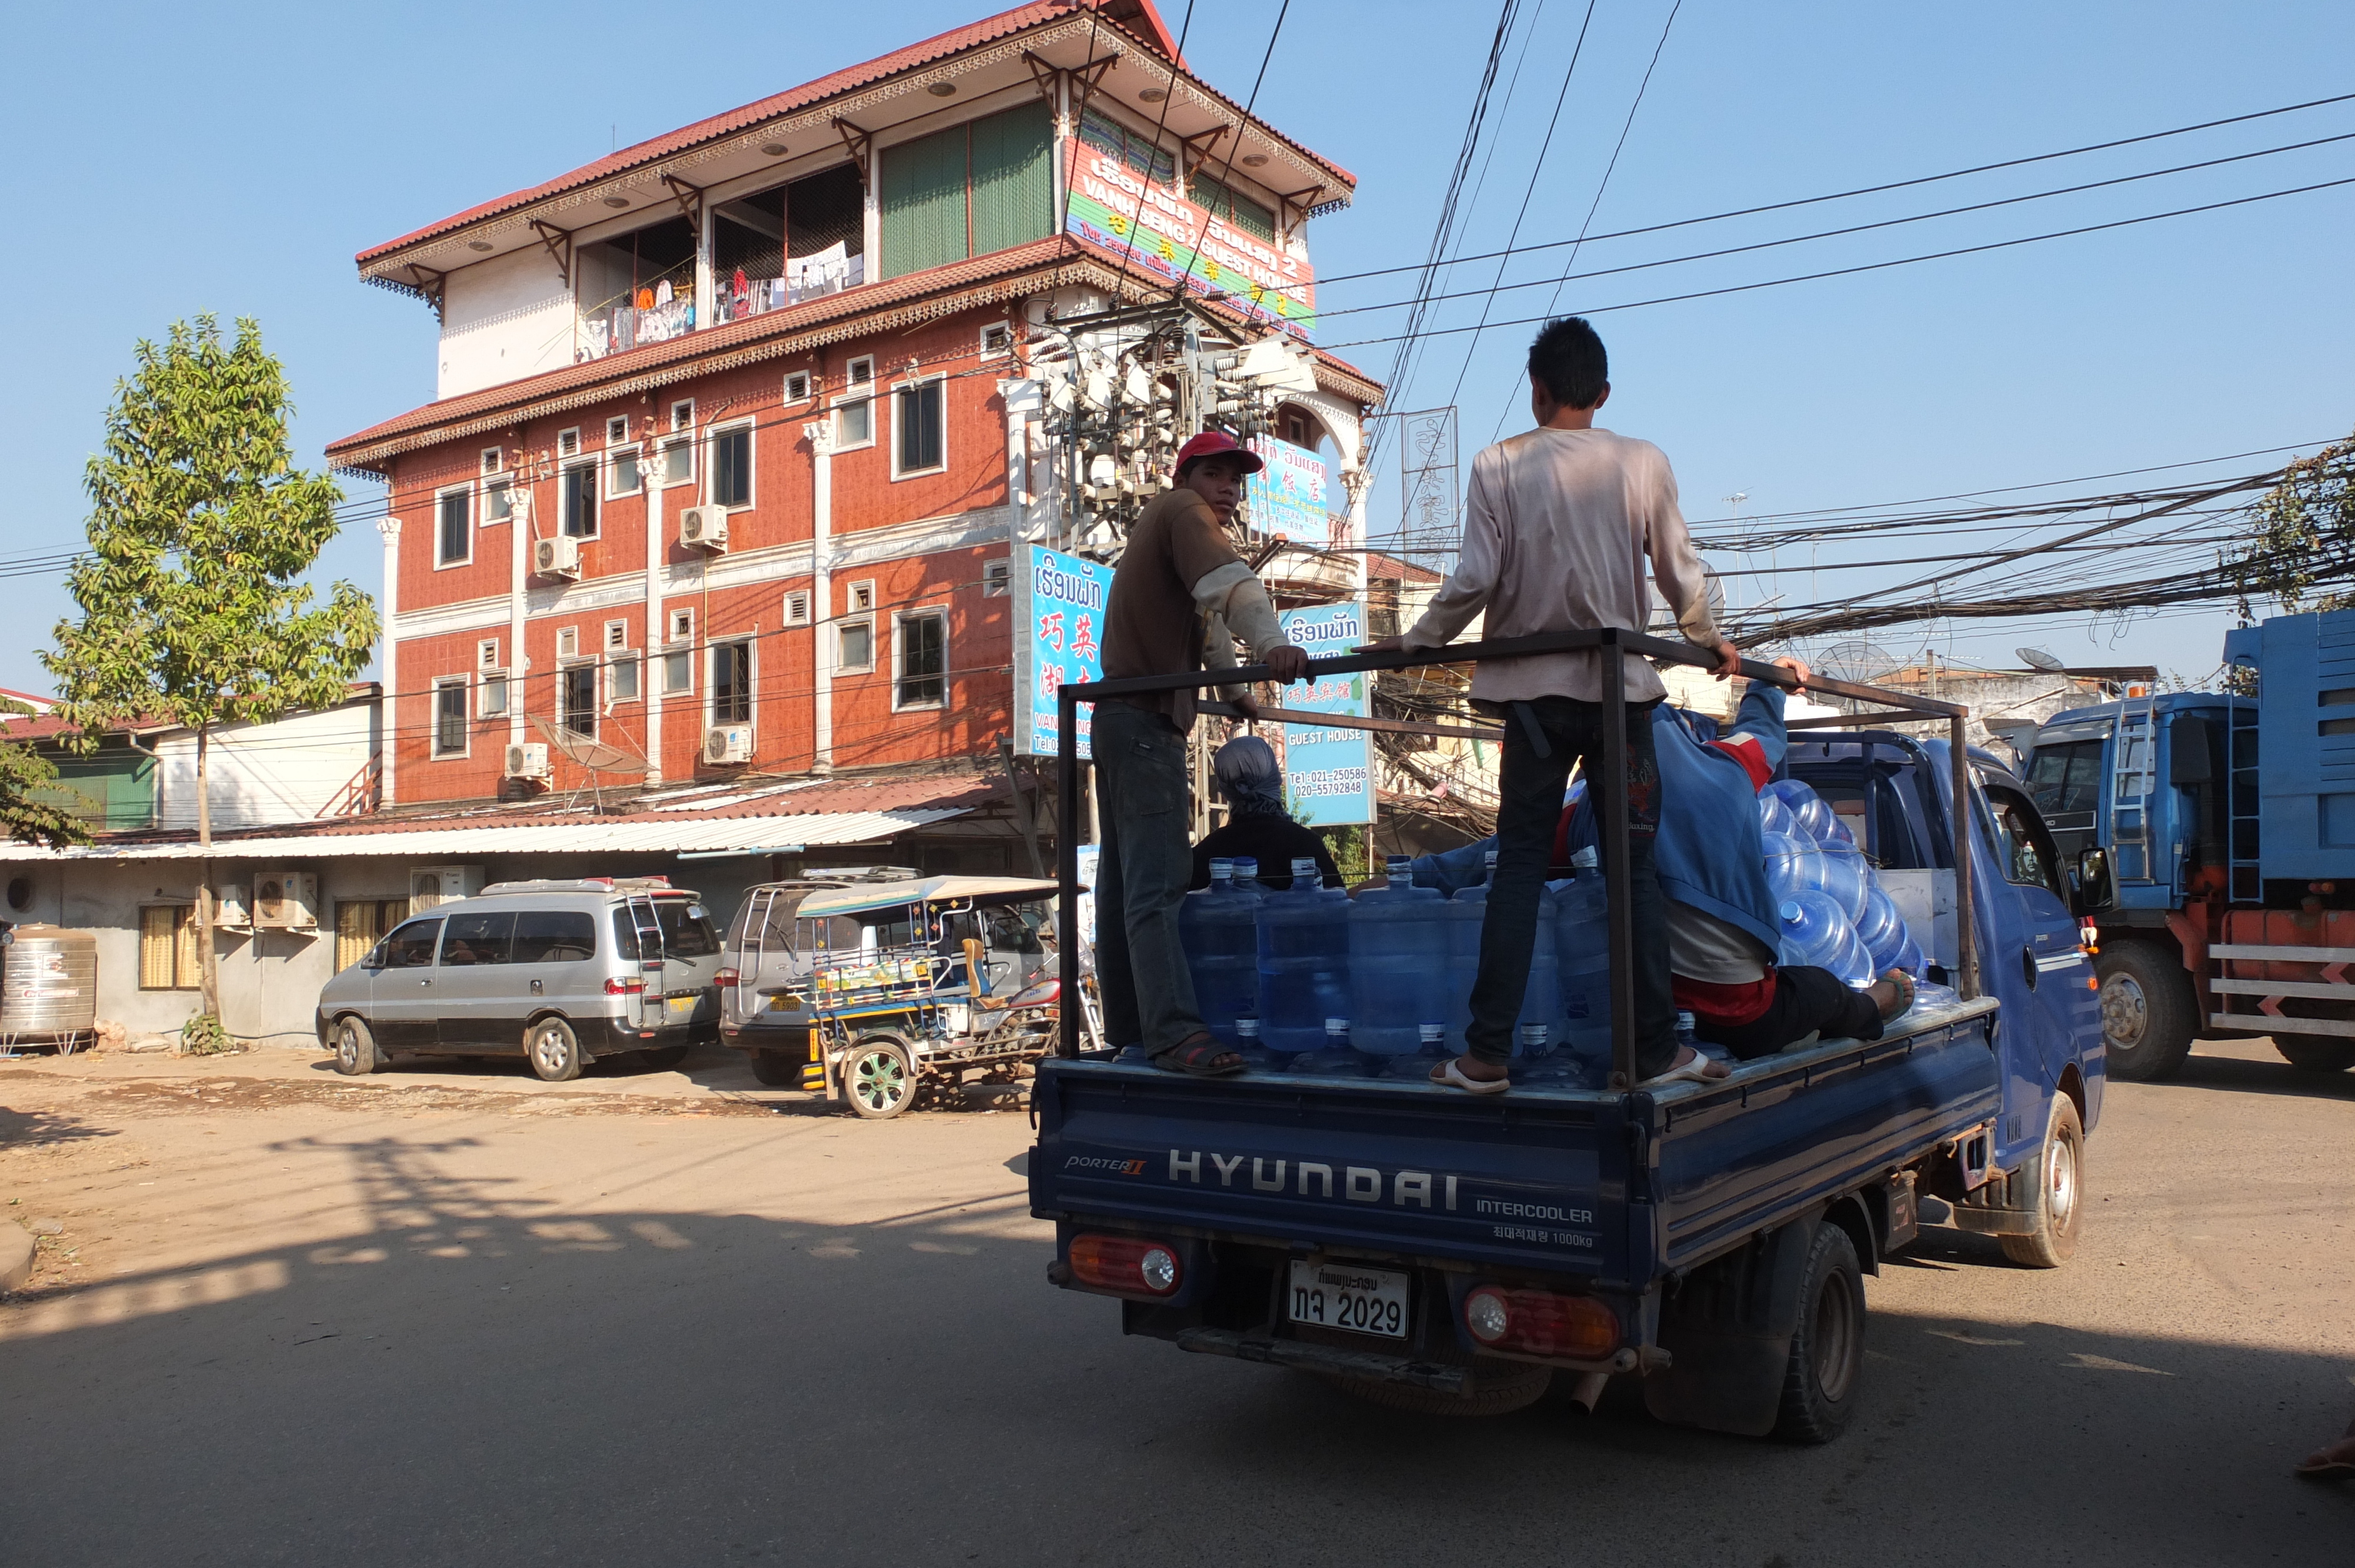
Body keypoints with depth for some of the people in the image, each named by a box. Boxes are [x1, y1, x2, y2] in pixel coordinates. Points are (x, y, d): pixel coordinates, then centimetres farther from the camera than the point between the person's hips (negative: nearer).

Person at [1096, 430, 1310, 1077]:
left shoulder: (1166, 522, 26)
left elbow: (1206, 623, 37)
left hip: (1125, 717, 11)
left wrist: (1236, 692, 46)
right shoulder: (1183, 510, -6)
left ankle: (1127, 1023, 17)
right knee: (1156, 882, -19)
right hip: (1145, 720, -11)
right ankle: (1175, 1033, -26)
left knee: (1125, 877, 11)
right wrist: (1271, 643, -44)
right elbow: (1228, 580, -27)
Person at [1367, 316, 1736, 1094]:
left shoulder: (1499, 465, -1)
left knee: (1519, 866, 3)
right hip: (1623, 687, 1)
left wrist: (1415, 642, 7)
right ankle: (1655, 1050, 10)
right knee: (1635, 869, 6)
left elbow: (1475, 579, -8)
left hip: (1534, 689, 0)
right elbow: (1681, 574, 9)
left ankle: (1487, 1054, 1)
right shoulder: (1644, 463, 3)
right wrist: (1712, 645, 26)